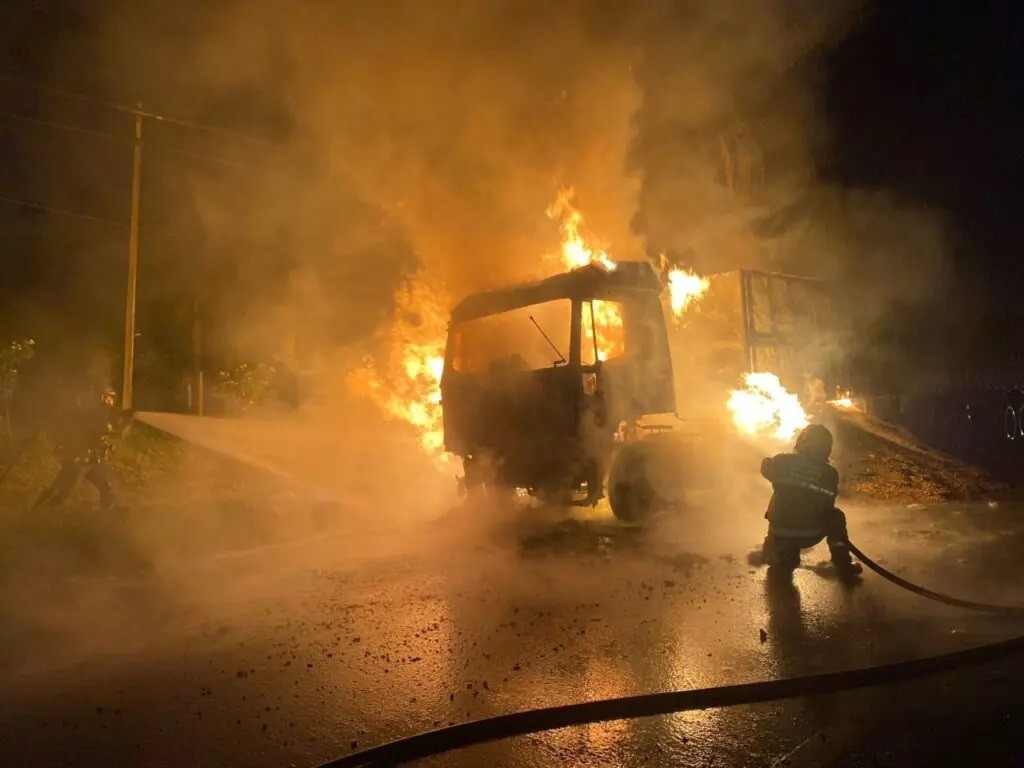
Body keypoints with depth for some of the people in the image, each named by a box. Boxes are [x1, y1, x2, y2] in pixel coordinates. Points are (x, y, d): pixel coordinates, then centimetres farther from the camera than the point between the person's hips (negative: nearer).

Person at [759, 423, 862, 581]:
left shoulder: (783, 461, -6)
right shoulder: (829, 474, -4)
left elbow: (766, 467, 18)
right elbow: (827, 507, 9)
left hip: (780, 533, 0)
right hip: (811, 535, 0)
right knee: (836, 517, 28)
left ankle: (783, 559, 3)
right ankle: (844, 566, 23)